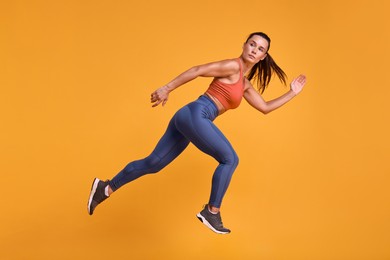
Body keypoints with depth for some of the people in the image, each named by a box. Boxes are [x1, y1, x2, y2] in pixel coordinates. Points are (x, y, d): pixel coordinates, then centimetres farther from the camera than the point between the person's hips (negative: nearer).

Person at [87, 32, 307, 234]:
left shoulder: (245, 84, 24)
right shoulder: (233, 66, -2)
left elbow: (265, 108, 27)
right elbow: (197, 71, -7)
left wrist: (292, 93, 27)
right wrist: (167, 89, -13)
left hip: (188, 118, 9)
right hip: (195, 114, -9)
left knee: (153, 163, 11)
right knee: (230, 159, -4)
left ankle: (106, 189, 18)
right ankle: (212, 212, 2)